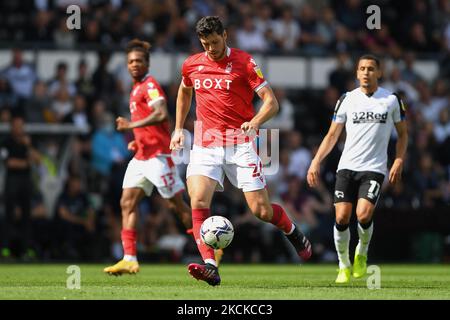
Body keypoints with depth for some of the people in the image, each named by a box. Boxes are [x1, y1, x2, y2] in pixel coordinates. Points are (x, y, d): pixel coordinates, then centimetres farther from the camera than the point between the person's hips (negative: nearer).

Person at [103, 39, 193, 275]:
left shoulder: (150, 85, -10)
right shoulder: (136, 89, 19)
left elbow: (161, 115, -26)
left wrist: (132, 125, -26)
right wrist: (138, 141, 16)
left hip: (158, 154, -9)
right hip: (141, 156, 9)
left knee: (176, 205, -3)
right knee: (127, 203, -2)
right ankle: (129, 259, -6)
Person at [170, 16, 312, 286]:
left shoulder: (244, 62, -5)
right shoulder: (192, 65, 8)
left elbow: (271, 102, -9)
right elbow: (184, 92, 31)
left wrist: (255, 122, -28)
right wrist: (179, 129, 25)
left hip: (240, 144, -3)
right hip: (205, 145, 3)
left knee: (261, 210, -5)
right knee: (198, 200, -21)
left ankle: (293, 233, 29)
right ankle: (210, 267, -26)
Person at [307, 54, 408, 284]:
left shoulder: (392, 100, 5)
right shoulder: (347, 100, 7)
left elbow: (402, 134, 14)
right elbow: (332, 135, 11)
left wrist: (399, 161, 0)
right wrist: (316, 161, 0)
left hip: (374, 168, -2)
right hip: (347, 167, 2)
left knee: (364, 215, -20)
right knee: (341, 217, -9)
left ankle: (361, 253, 11)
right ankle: (343, 265, 10)